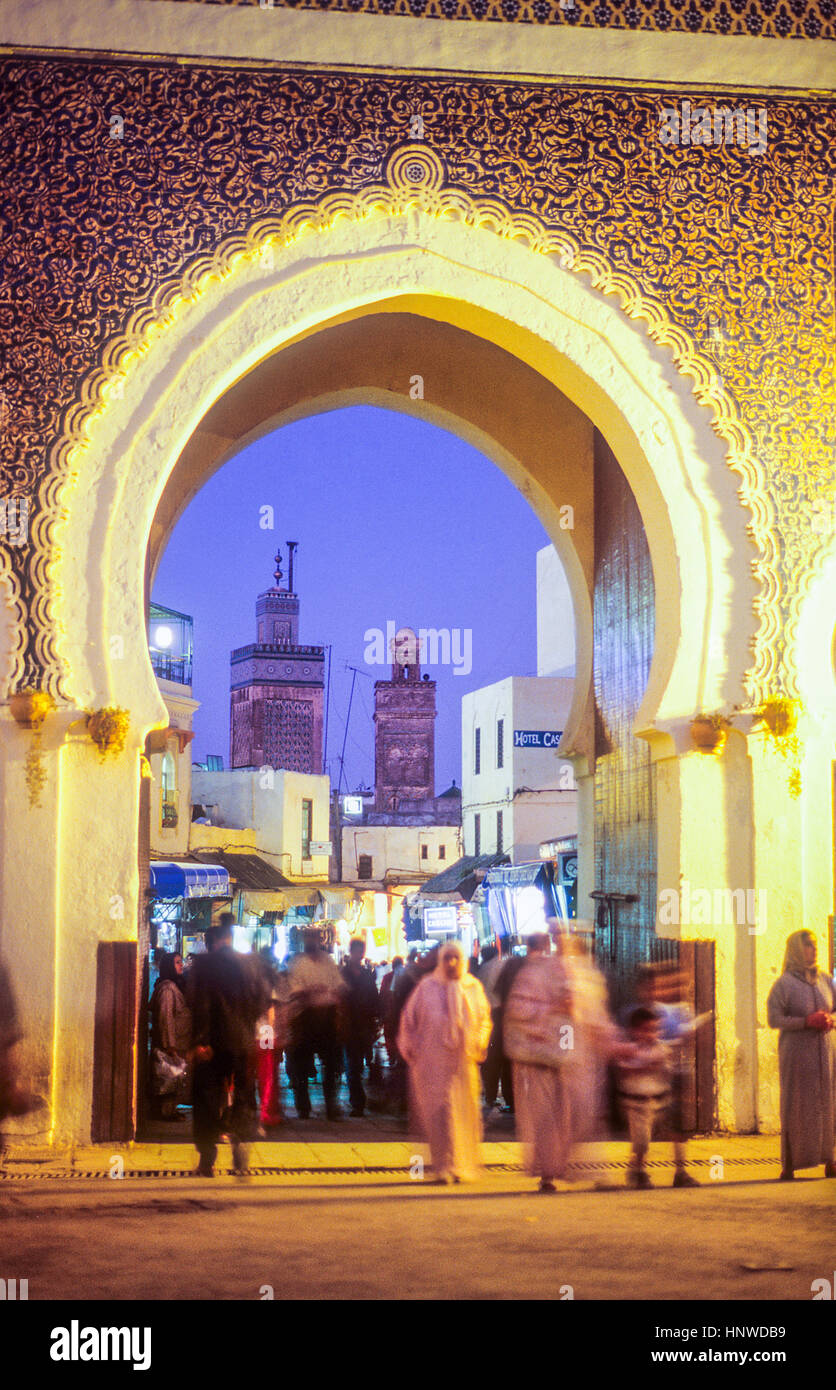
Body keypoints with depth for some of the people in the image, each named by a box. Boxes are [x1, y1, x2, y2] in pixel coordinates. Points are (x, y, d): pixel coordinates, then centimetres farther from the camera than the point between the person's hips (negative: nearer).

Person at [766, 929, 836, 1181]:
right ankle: (789, 1164, 0)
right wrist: (806, 1022, -18)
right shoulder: (783, 983, -5)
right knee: (795, 1107, -4)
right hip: (797, 1054, -4)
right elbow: (773, 1018, -8)